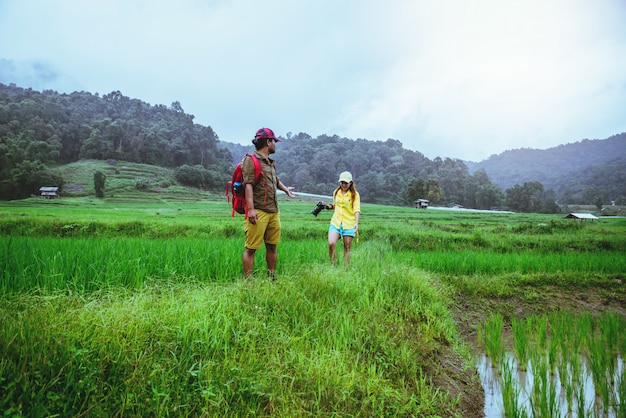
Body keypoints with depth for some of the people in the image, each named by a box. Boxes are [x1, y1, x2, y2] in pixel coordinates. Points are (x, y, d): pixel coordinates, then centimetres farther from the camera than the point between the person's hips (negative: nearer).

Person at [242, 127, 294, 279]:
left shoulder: (271, 163, 21)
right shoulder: (251, 160, -6)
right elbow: (248, 185, -16)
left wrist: (285, 189, 47)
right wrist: (251, 209, -25)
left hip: (274, 212, 9)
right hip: (258, 212, -9)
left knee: (272, 246, 12)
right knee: (251, 248, -6)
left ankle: (271, 277, 23)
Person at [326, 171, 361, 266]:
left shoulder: (354, 194, -1)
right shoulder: (336, 192, 12)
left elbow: (356, 209, -9)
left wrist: (356, 223, -23)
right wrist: (330, 206, 5)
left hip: (349, 224, -3)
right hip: (335, 222, 3)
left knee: (347, 247, 1)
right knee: (331, 243, -16)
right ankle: (334, 266, -3)